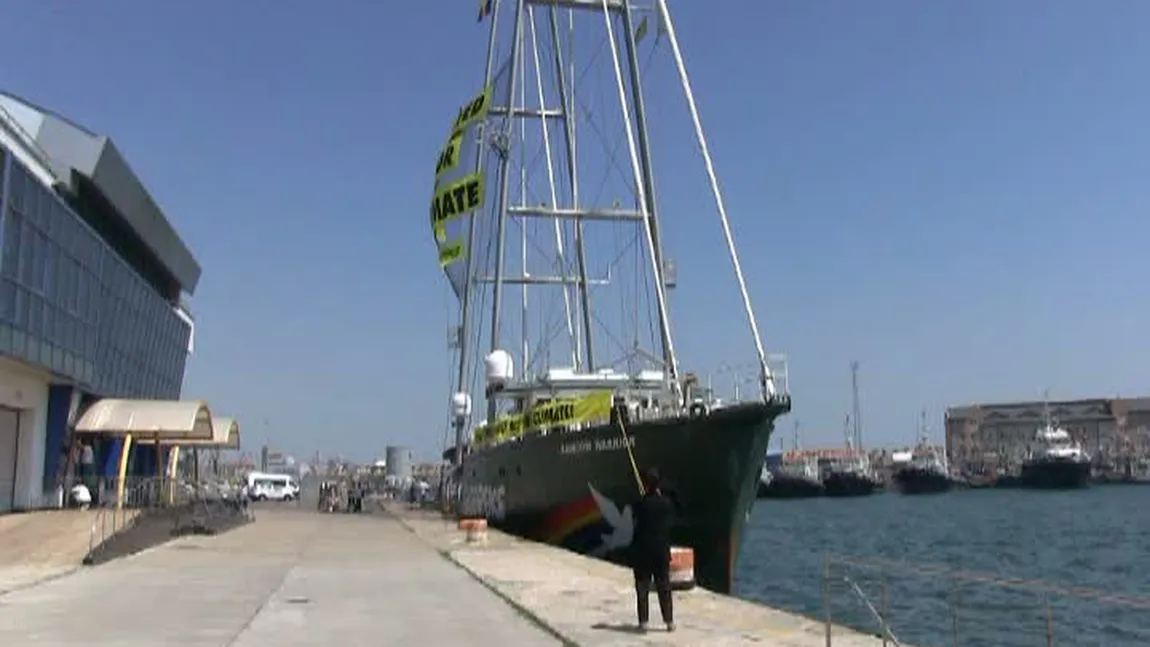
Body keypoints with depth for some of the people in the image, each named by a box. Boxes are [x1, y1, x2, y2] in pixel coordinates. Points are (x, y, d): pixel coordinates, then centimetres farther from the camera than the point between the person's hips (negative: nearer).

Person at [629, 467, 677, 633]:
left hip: (642, 551, -2)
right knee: (664, 588, 10)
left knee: (642, 588, 5)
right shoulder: (667, 502, -5)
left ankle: (643, 622, 4)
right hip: (662, 550, 2)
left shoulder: (641, 504, -12)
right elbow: (671, 522, 7)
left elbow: (636, 523, -2)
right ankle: (669, 621, 13)